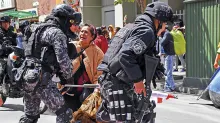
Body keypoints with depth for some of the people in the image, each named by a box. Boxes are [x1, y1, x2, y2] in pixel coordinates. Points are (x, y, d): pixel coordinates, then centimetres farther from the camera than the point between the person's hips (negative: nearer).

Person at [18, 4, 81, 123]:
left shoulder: (38, 29, 20)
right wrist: (69, 77, 2)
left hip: (26, 77, 9)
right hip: (41, 78, -9)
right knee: (64, 113, -3)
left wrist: (61, 74, 21)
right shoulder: (57, 33, -7)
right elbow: (63, 60, -15)